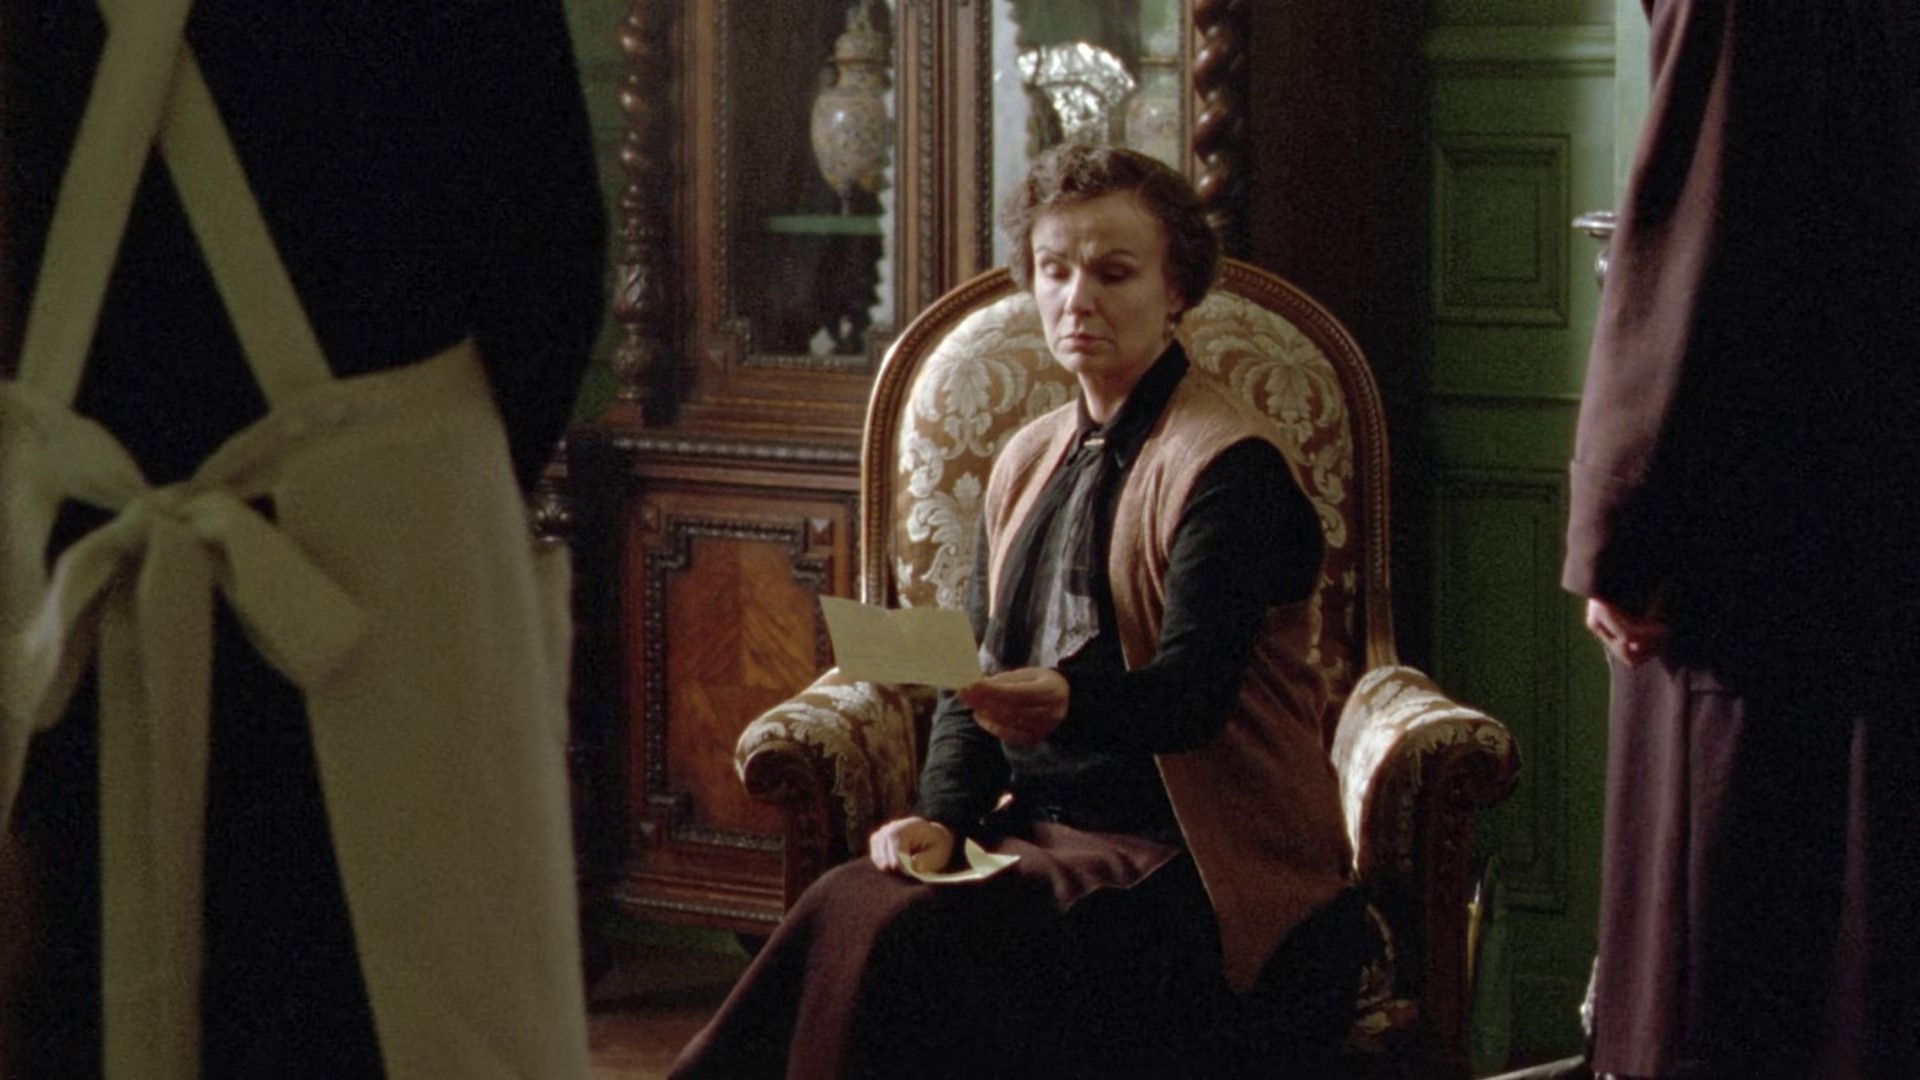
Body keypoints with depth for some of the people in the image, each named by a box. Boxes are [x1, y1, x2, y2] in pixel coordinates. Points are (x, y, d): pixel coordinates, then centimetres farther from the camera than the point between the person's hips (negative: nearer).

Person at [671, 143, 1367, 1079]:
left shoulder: (1227, 462, -7)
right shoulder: (1027, 460, 16)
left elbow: (1195, 688, -20)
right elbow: (980, 666, 13)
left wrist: (1068, 705, -41)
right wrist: (944, 816, -6)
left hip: (1198, 860, -6)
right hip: (1042, 824, 6)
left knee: (913, 936, -28)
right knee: (848, 906, -21)